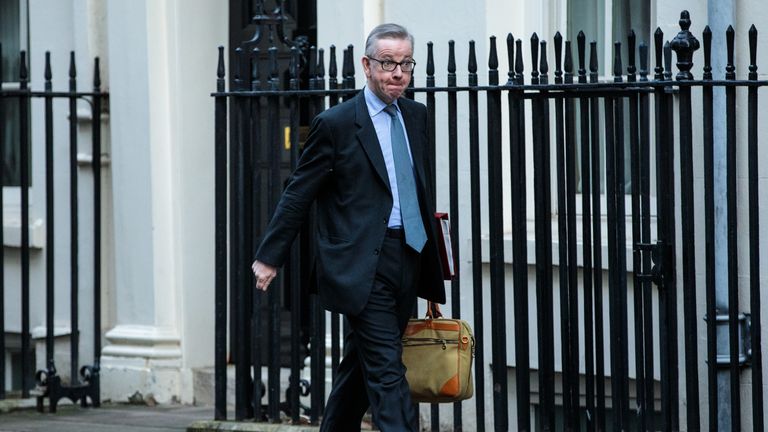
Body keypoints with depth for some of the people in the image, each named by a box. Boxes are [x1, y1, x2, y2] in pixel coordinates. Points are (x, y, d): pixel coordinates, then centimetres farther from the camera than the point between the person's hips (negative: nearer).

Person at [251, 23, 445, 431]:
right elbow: (298, 194, -2)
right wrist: (270, 256, -2)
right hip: (361, 265, -6)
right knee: (387, 371, -12)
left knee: (361, 366, 16)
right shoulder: (336, 124, -6)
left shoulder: (416, 116, 12)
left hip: (406, 261, 6)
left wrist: (432, 263, 17)